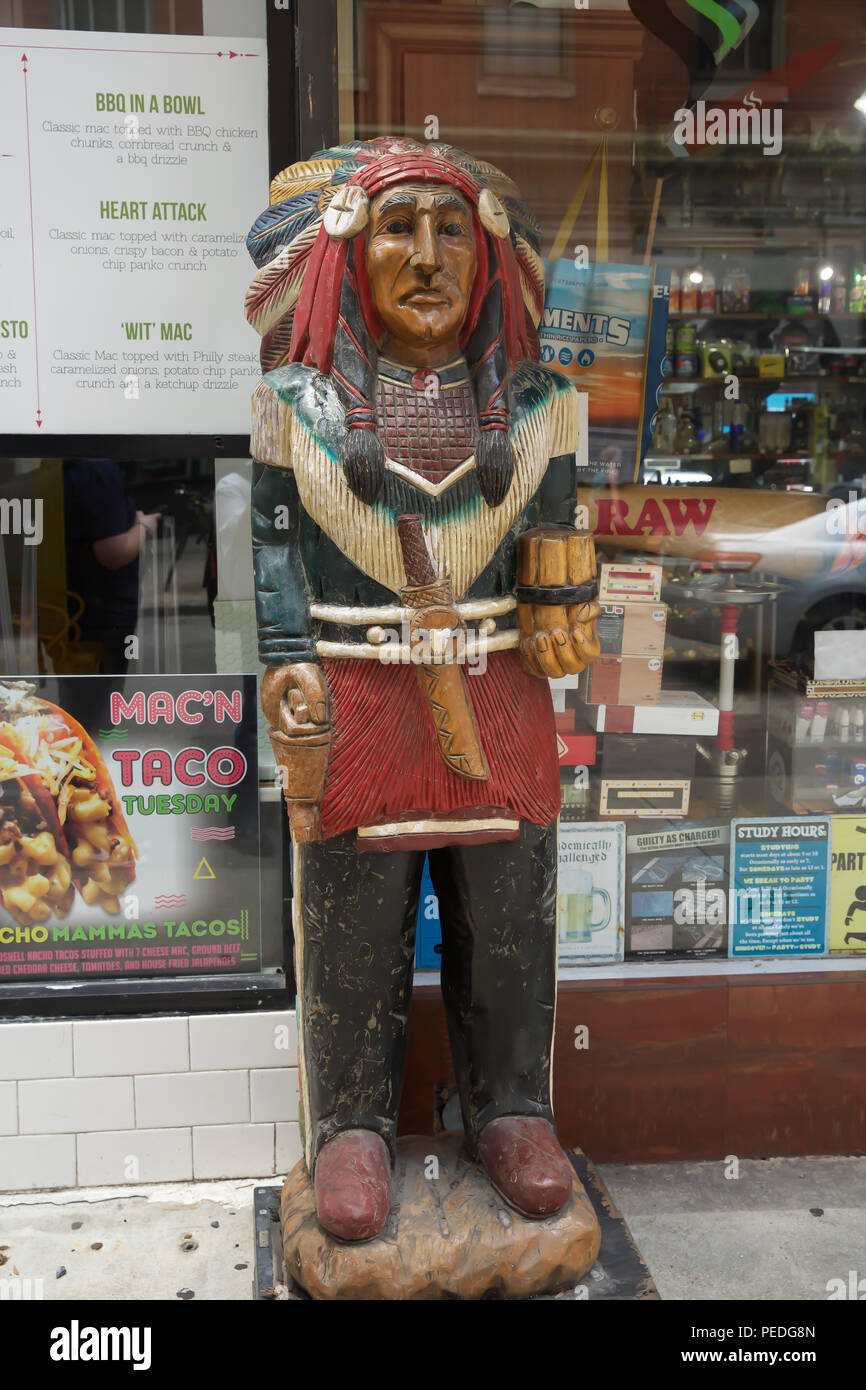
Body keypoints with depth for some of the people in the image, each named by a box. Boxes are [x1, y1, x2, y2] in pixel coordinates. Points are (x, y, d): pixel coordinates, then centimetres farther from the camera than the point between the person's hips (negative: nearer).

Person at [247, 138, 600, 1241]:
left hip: (497, 703, 2)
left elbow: (557, 538, 11)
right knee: (351, 928, 7)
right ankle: (352, 1124, 26)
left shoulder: (532, 402, 7)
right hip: (355, 705, -1)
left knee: (506, 924, 10)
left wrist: (559, 617, -3)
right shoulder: (296, 400, 3)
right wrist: (287, 667, -7)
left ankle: (512, 1109, 31)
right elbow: (276, 540, 3)